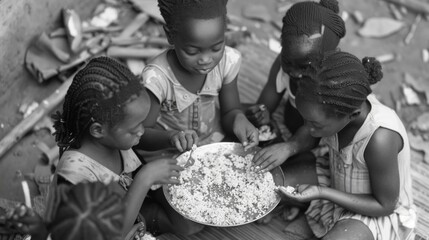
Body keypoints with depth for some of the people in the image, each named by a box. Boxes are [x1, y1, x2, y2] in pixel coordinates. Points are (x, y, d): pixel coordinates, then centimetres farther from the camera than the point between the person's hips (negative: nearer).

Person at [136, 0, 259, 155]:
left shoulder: (227, 61, -14)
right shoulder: (156, 78, -25)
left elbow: (230, 111, -1)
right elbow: (140, 134, -19)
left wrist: (238, 119, -25)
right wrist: (171, 137, -40)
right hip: (171, 155, -2)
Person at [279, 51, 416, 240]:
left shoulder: (380, 139, -39)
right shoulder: (342, 103, -23)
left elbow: (384, 206, -23)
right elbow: (307, 136, 2)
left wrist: (322, 193, -27)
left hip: (378, 213, -6)